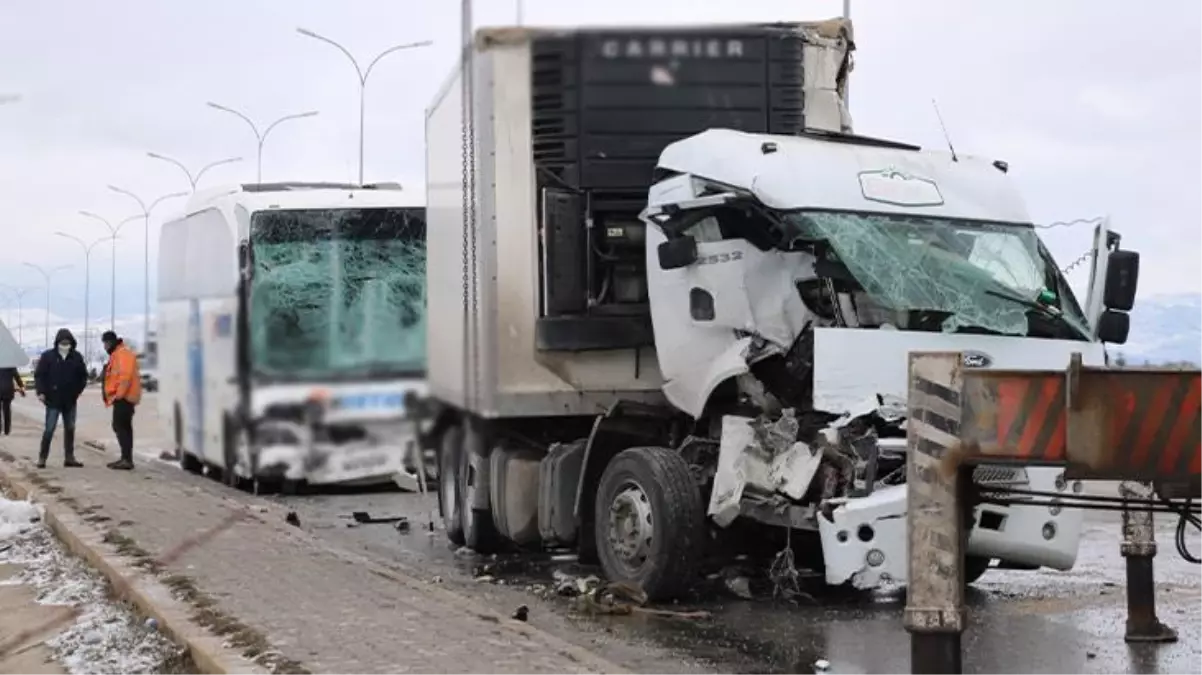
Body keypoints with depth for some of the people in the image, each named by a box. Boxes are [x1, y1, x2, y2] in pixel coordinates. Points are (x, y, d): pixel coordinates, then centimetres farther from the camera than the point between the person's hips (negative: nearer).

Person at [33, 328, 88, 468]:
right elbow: (39, 375, -5)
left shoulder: (76, 357, 3)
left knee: (70, 429, 8)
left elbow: (83, 375, 13)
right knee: (49, 429, -5)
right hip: (53, 400, -4)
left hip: (70, 400, 4)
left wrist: (78, 390, 4)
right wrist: (41, 392, -14)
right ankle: (42, 457, 4)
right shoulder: (48, 356, -6)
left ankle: (69, 458, 15)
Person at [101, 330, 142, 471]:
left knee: (119, 426, -14)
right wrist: (117, 395, 19)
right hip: (123, 397, 11)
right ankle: (126, 459, 18)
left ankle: (127, 459, -18)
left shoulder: (123, 353, -13)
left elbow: (125, 375, -24)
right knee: (124, 427, 13)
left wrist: (119, 394, -23)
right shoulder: (117, 354, 21)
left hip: (123, 397, -11)